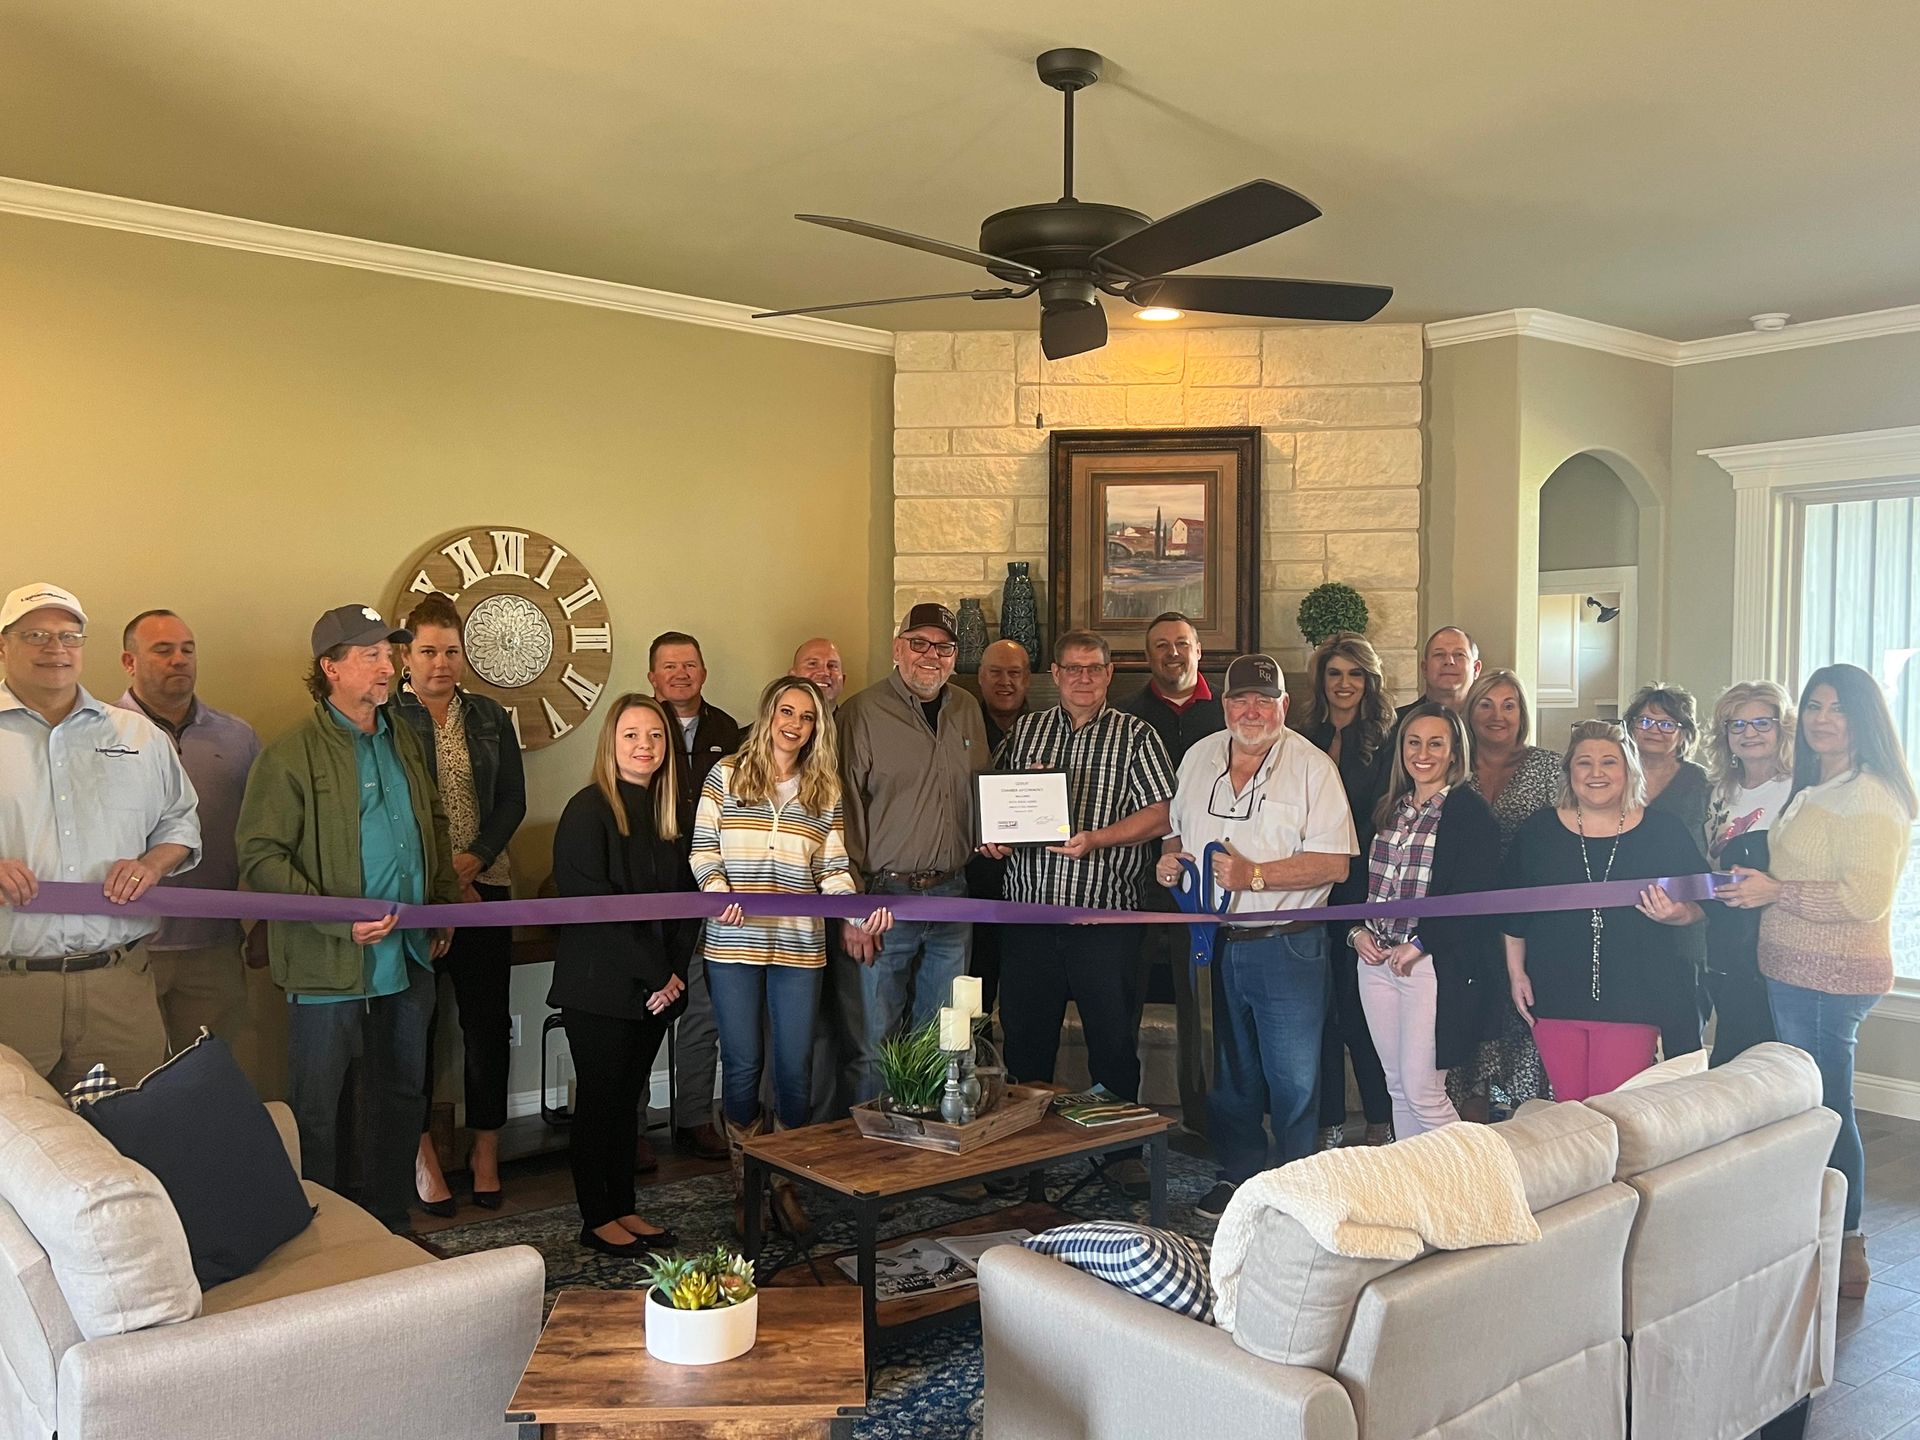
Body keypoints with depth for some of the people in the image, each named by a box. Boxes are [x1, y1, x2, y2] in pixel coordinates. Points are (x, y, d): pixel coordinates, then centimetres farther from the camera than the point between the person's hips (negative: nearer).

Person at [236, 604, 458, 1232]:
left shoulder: (403, 738, 10)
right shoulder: (291, 755, -11)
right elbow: (260, 858, -14)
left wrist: (444, 903, 14)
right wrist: (339, 920, -21)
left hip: (409, 957, 7)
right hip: (329, 967, -6)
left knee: (399, 1097, 17)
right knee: (318, 1111, 6)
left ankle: (390, 1228, 32)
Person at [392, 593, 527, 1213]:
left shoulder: (489, 716, 11)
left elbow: (512, 799, 8)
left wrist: (472, 861, -7)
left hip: (483, 886, 3)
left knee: (488, 1020, 4)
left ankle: (486, 1152, 14)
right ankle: (423, 1154, 14)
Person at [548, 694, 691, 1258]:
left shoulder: (668, 812, 9)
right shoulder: (589, 810, -11)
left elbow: (685, 899, 10)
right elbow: (591, 904, -17)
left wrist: (674, 971, -3)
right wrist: (654, 973, -15)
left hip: (654, 987, 6)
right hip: (600, 987, -6)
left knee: (630, 1097, 13)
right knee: (601, 1098, 3)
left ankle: (624, 1208, 24)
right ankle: (597, 1219, 15)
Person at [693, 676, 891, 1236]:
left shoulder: (825, 790, 10)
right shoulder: (726, 775, 4)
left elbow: (834, 868, 9)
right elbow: (703, 849, 3)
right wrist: (720, 892, -15)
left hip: (798, 944, 2)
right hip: (734, 943, -2)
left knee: (794, 1067, 3)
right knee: (743, 1063, 3)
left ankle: (785, 1184, 19)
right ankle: (746, 1186, 19)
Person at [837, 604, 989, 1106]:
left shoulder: (967, 711, 12)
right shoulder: (862, 713, -6)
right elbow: (843, 812, -8)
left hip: (951, 897, 5)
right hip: (883, 897, -5)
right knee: (874, 1045, 0)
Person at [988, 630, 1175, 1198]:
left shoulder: (1135, 735, 3)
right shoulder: (1024, 731, 13)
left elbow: (1161, 813, -4)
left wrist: (1097, 839, -16)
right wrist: (992, 836, -3)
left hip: (1106, 915, -2)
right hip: (1030, 912, 3)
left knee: (1113, 1037, 4)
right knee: (1024, 1034, 9)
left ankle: (1121, 1149, 19)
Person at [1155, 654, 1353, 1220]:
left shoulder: (1311, 767, -8)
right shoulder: (1199, 757, 8)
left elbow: (1334, 862, -15)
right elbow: (1176, 828, 22)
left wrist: (1254, 875, -22)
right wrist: (1169, 857, -1)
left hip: (1287, 945, -5)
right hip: (1215, 942, 5)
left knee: (1293, 1080, 1)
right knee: (1230, 1071, 17)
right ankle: (1238, 1175, 32)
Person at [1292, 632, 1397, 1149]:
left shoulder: (1386, 741, 2)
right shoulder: (1302, 738, 12)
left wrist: (1344, 869, -12)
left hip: (1361, 893, -3)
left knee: (1359, 1009, -3)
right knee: (1319, 1008, 6)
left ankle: (1380, 1125, 11)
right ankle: (1329, 1126, 16)